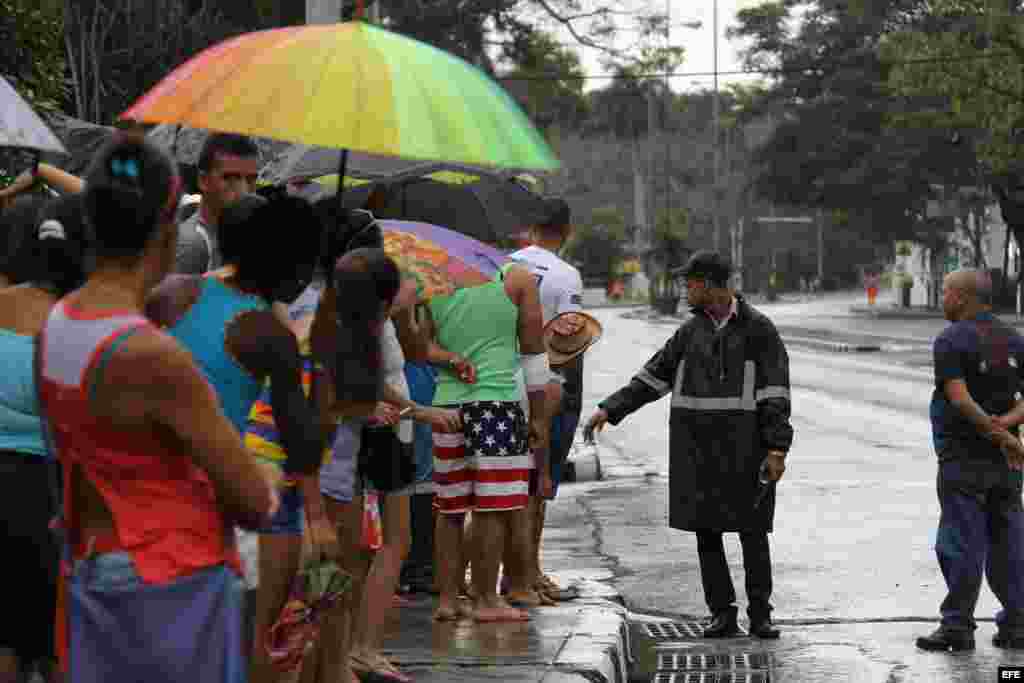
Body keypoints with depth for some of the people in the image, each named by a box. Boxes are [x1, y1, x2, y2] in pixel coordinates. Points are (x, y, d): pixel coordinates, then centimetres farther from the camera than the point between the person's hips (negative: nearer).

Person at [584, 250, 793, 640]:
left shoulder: (758, 329, -5)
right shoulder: (691, 330, 10)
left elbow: (775, 393, -9)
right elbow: (654, 377, 11)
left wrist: (777, 449, -16)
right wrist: (609, 410, 3)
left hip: (741, 445, -4)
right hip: (694, 445, 4)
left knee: (751, 529, -2)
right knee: (705, 527, 2)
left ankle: (760, 617, 8)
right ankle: (723, 615, 10)